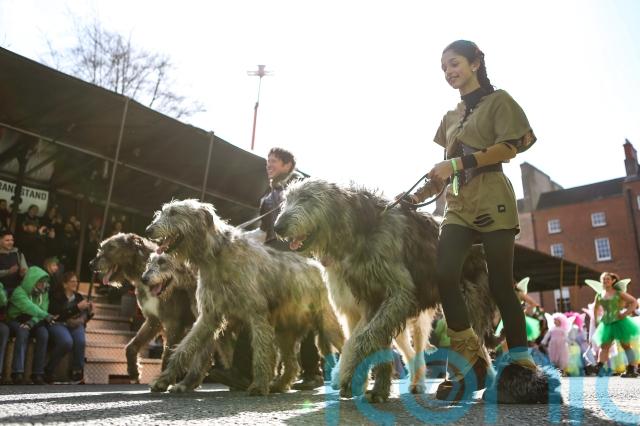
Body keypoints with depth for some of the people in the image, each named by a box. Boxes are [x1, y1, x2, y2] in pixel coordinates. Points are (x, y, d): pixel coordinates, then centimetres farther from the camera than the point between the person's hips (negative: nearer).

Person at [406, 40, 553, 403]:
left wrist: (457, 163, -15)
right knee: (445, 276, -14)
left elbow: (508, 148, -8)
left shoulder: (498, 100, 7)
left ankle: (522, 368, 4)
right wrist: (418, 195, 8)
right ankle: (474, 362, -4)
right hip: (458, 206, 5)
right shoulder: (450, 118, 24)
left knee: (500, 283, -7)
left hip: (492, 202, -5)